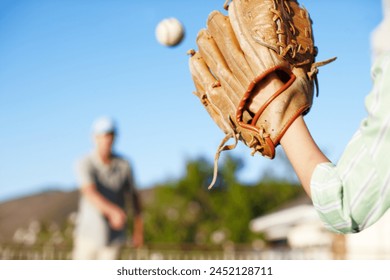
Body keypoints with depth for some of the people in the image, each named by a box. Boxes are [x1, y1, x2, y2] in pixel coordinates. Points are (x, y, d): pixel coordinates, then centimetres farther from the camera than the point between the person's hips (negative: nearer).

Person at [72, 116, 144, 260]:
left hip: (114, 236, 1)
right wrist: (113, 210, -46)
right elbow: (90, 194, -28)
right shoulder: (85, 164, -12)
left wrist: (138, 229, 12)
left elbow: (134, 195, 10)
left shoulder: (124, 165, -3)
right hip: (88, 233, -1)